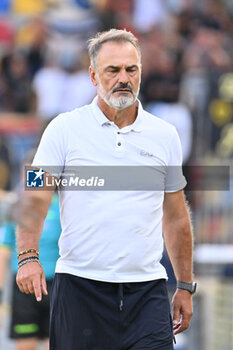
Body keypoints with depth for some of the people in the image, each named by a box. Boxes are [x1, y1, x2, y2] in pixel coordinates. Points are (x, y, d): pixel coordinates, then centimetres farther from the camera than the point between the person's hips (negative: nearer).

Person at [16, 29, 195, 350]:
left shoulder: (165, 136, 10)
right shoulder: (64, 129, 2)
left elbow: (176, 218, 16)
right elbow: (36, 198, -4)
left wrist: (185, 286, 15)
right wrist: (28, 256, -19)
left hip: (147, 289, 2)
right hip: (80, 286, -2)